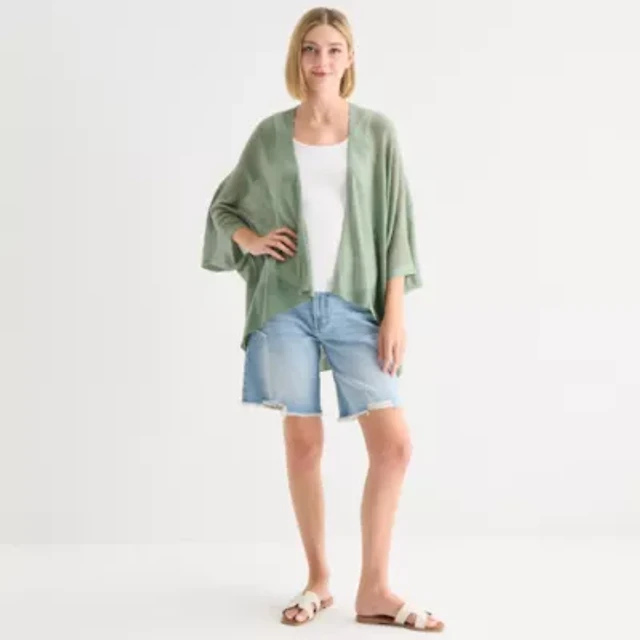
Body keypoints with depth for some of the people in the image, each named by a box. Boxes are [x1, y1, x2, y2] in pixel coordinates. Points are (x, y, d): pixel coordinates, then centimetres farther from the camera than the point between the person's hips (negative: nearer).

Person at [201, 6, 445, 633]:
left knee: (393, 442, -6)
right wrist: (253, 240, -5)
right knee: (303, 443, 6)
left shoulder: (376, 132, 3)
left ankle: (374, 589, 8)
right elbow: (223, 208, 16)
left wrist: (394, 312, -6)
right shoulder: (271, 134, 5)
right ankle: (318, 579, 22)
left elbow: (394, 225, 0)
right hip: (287, 304, 0)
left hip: (354, 305, 0)